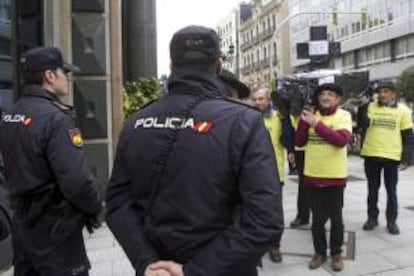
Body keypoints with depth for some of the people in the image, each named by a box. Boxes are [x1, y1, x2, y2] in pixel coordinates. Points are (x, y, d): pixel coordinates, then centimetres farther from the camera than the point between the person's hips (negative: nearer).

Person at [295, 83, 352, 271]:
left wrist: (316, 124, -25)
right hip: (313, 175, 3)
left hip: (335, 176, -3)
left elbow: (341, 140, -23)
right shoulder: (311, 115, 5)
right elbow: (299, 142, -1)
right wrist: (303, 121, -15)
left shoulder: (343, 116, -6)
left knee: (335, 218, 11)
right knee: (317, 218, 13)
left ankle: (336, 253, 28)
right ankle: (320, 252, 28)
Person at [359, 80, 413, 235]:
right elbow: (362, 124, -11)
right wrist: (362, 106, -18)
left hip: (391, 156, -1)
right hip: (371, 154, 1)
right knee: (372, 189, 12)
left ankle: (391, 221, 21)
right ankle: (372, 217, 25)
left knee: (391, 190, 9)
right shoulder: (369, 107, 3)